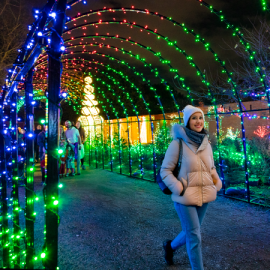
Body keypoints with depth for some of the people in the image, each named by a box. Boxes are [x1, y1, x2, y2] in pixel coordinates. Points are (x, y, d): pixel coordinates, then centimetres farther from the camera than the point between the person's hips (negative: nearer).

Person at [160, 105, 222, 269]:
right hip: (185, 197, -6)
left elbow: (212, 168, 18)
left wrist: (217, 185, 3)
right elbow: (165, 170, -10)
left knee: (192, 232, 21)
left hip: (204, 196, 6)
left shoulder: (206, 144, 5)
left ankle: (171, 246, 48)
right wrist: (179, 189, -19)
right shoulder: (178, 143, -13)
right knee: (194, 236, 2)